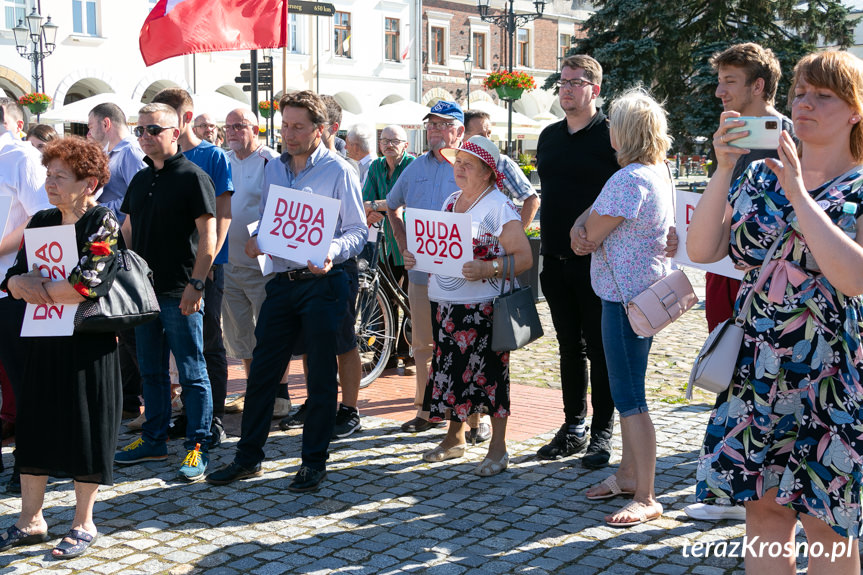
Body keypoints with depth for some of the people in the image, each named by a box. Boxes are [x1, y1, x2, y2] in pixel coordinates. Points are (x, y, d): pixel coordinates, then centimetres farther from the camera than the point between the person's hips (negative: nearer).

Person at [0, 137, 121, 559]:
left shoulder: (102, 223, -9)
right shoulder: (41, 222, 11)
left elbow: (87, 285, -21)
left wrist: (36, 287, -8)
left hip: (87, 345, -6)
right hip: (42, 340, 7)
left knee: (86, 431, 3)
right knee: (34, 427, 11)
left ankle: (83, 525, 17)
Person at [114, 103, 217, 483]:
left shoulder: (192, 176, -8)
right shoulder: (140, 180, 14)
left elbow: (208, 235, -13)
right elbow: (128, 231, 21)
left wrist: (195, 284, -18)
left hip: (179, 294, -7)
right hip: (144, 290, 7)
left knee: (192, 373, 0)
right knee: (151, 371, 15)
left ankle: (197, 447, 7)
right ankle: (154, 440, 26)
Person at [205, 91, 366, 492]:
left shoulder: (338, 171, -5)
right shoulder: (273, 169, 12)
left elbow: (358, 230, -7)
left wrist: (331, 252, -25)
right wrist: (257, 241, -2)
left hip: (322, 283, -5)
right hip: (282, 282, 5)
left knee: (321, 376, 3)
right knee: (262, 370, 7)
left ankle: (314, 462, 15)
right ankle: (248, 457, 19)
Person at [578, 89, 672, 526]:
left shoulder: (630, 179, -21)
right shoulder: (659, 171, 11)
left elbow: (593, 232, -16)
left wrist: (592, 213, 4)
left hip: (626, 293, -11)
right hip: (647, 289, 11)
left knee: (629, 396, -6)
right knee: (626, 390, 19)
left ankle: (646, 499, 1)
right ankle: (628, 475, 31)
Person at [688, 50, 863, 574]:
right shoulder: (759, 176, 8)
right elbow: (702, 250, -3)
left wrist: (797, 192, -21)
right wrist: (724, 169, -12)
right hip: (755, 371, 4)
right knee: (763, 508, 11)